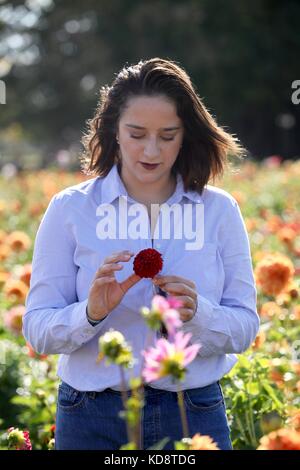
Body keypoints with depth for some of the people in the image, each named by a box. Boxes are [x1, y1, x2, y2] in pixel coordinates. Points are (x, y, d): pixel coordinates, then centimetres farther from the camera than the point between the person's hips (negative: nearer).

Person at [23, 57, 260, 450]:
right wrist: (91, 312, -23)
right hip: (93, 418, -1)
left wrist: (195, 313, -18)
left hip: (195, 415, 1)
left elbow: (245, 328, 1)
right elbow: (37, 329, -4)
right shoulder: (70, 209, -3)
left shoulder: (220, 210, 1)